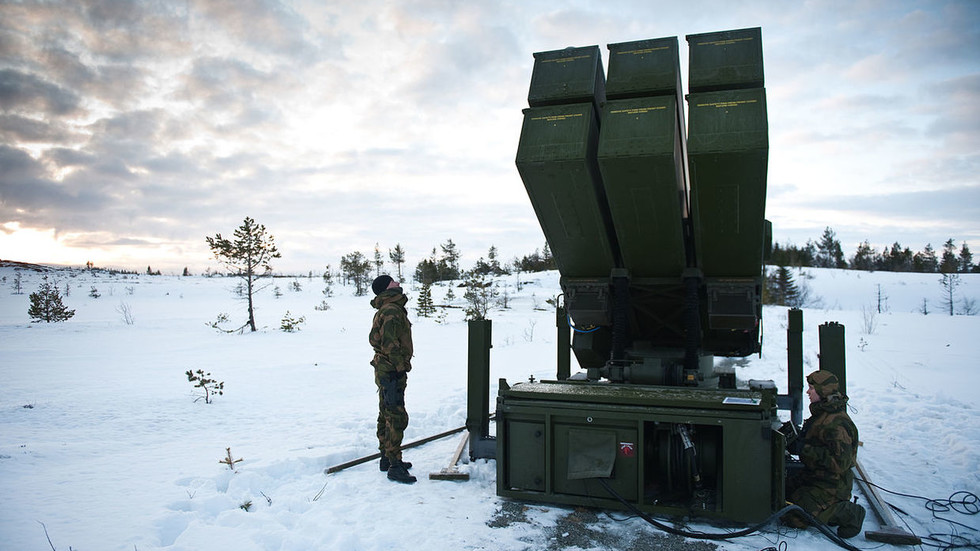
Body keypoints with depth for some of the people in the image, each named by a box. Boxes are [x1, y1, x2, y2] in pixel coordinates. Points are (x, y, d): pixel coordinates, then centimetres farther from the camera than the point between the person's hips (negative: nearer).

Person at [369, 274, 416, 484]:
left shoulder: (385, 310, 17)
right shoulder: (391, 311, -17)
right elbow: (390, 343, -24)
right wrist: (400, 367, -20)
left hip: (385, 371, 11)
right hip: (391, 372, -11)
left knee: (386, 416, 18)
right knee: (397, 418, -9)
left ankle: (387, 458, 30)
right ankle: (394, 466, -6)